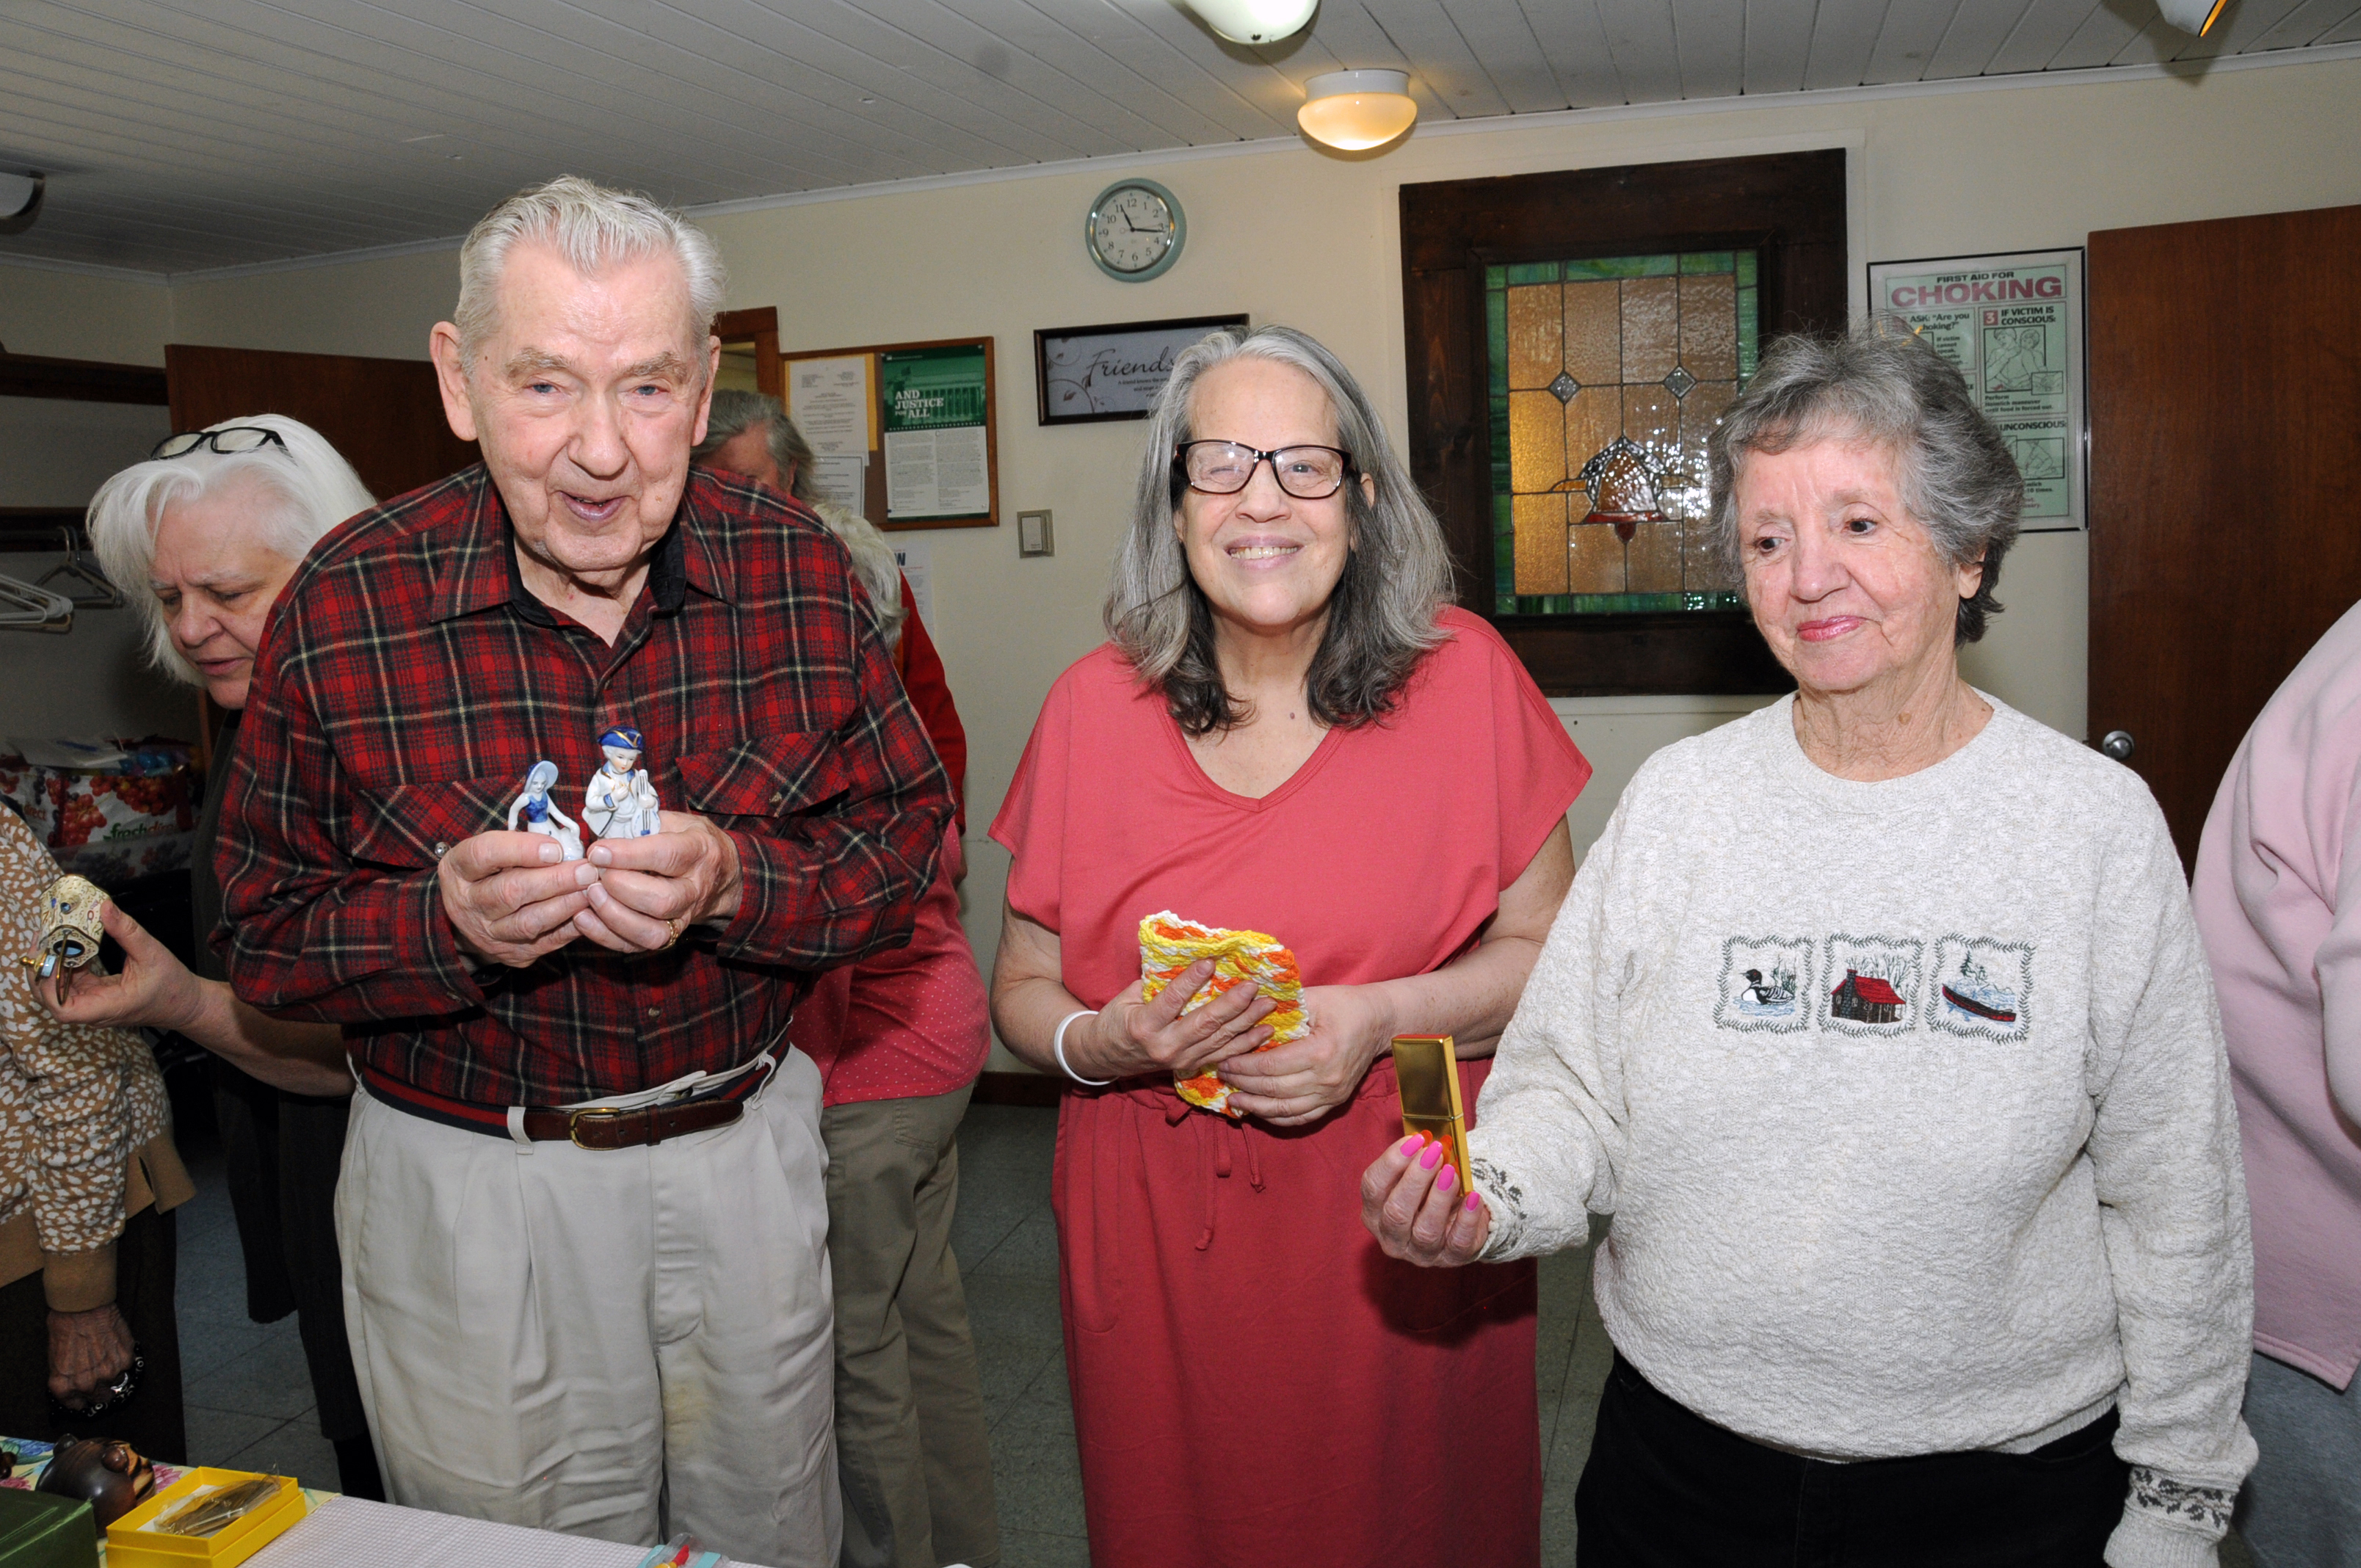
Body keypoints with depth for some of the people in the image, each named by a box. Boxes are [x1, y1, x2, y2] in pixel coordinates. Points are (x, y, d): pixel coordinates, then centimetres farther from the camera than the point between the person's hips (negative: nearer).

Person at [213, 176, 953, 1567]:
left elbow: (910, 837, -6)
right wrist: (448, 918, -26)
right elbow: (269, 936, -6)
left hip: (744, 1147, 2)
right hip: (470, 1182, -1)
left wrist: (736, 882, -25)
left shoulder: (796, 571, -9)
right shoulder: (346, 605, -13)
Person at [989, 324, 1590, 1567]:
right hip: (1160, 1232, 1)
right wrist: (1100, 1042, -17)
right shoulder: (1095, 707, -3)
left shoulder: (1463, 676, -7)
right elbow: (1019, 988, 4)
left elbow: (1548, 949, -1)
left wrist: (1379, 1018, -17)